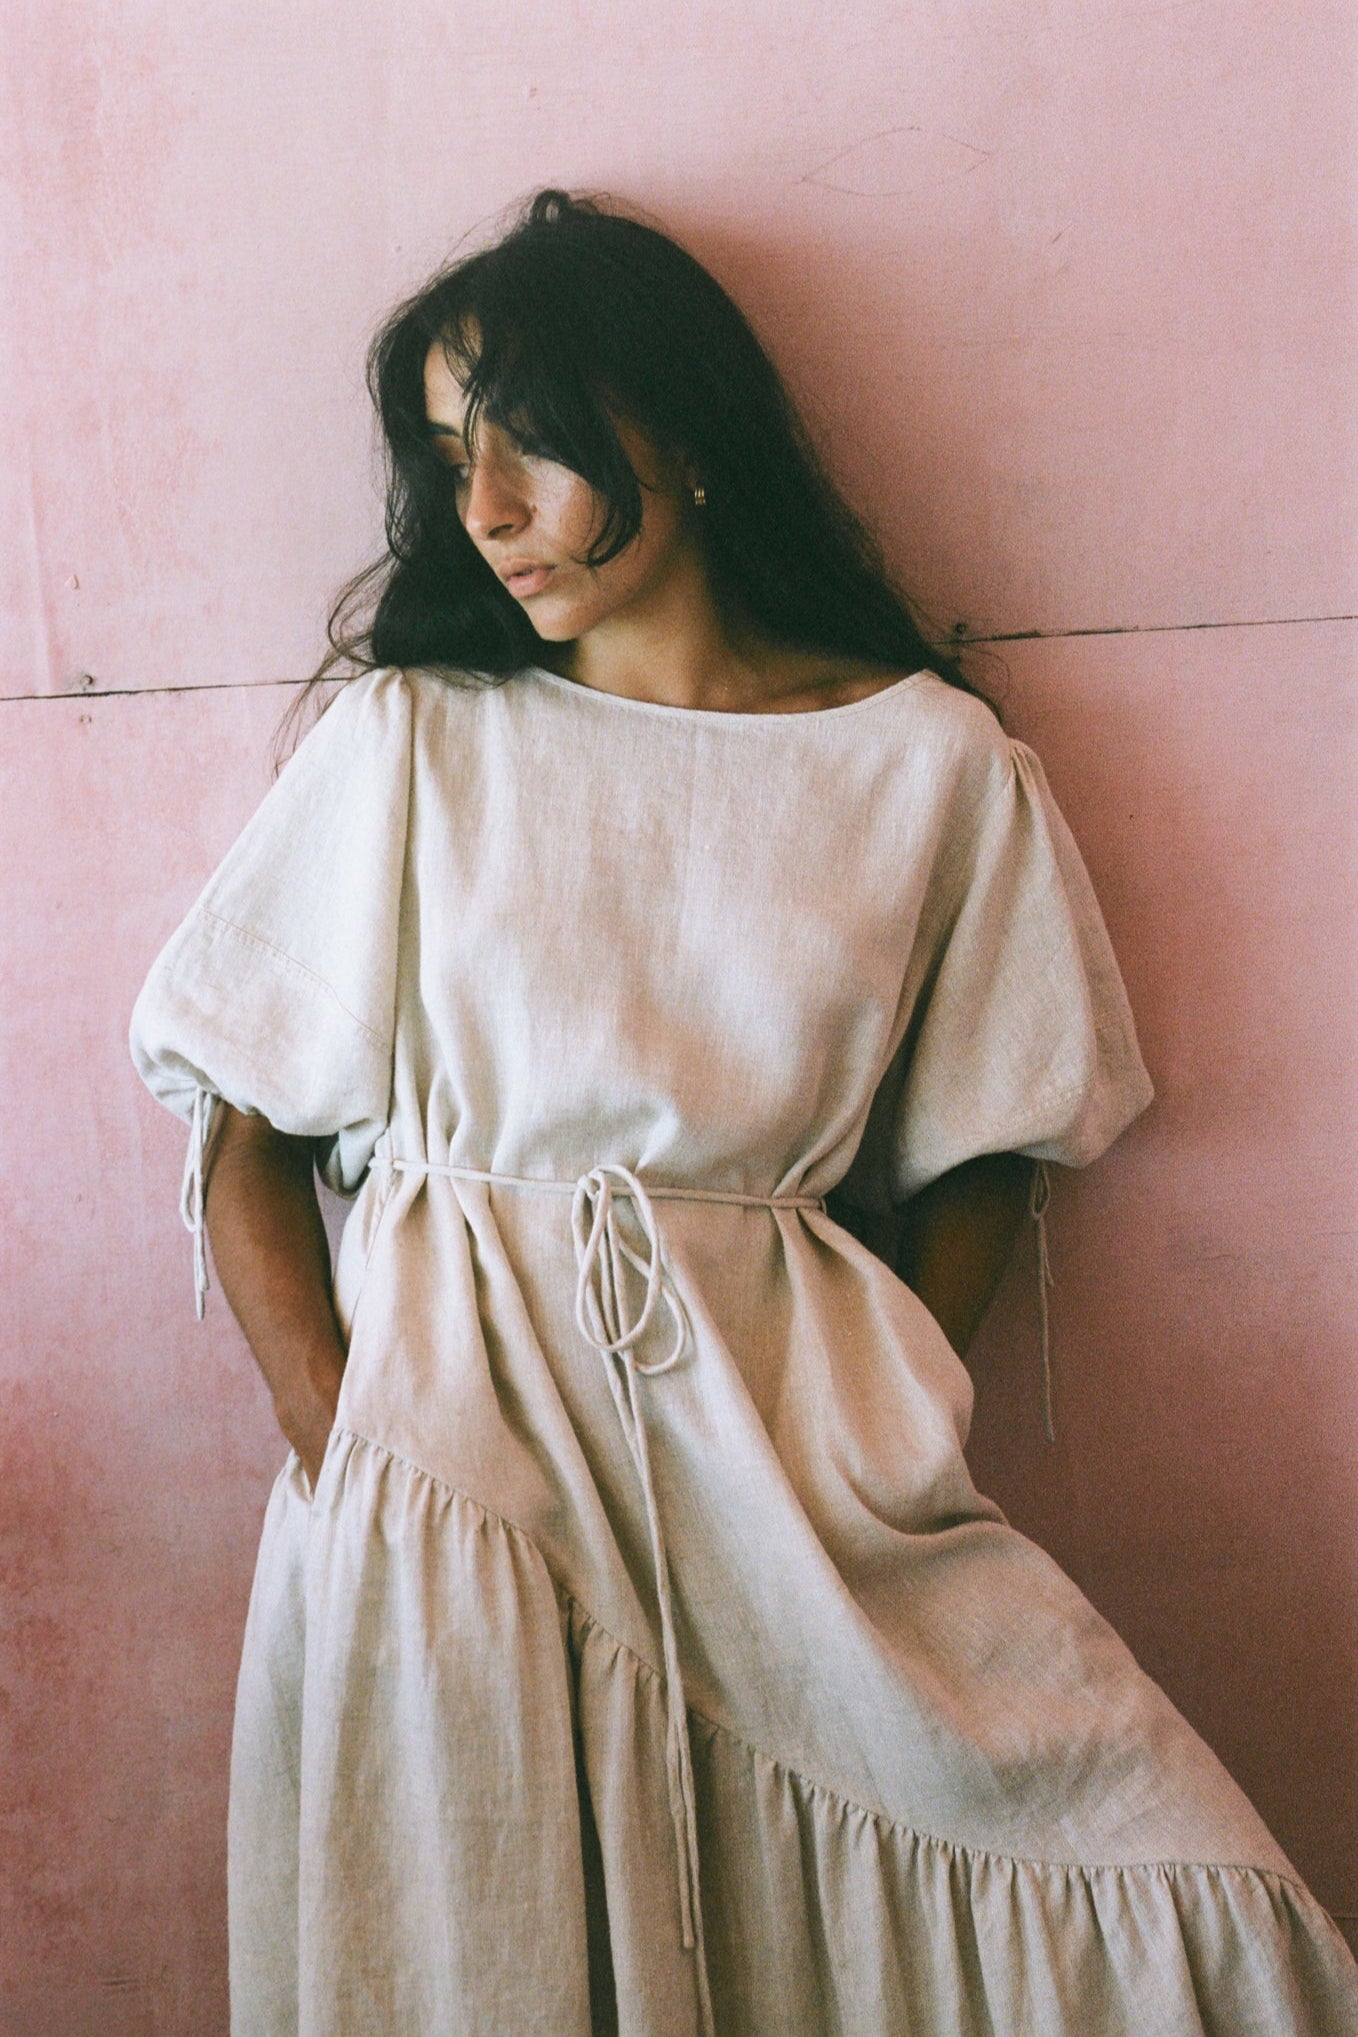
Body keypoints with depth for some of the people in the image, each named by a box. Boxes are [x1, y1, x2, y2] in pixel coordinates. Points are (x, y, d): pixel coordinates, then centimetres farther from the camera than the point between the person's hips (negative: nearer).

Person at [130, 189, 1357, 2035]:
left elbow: (985, 1152, 10)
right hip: (456, 1418, 0)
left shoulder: (928, 762, 4)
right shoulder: (408, 738, 4)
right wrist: (342, 1443, -10)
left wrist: (873, 1437, -4)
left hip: (783, 1416, 1)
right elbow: (246, 1136, 4)